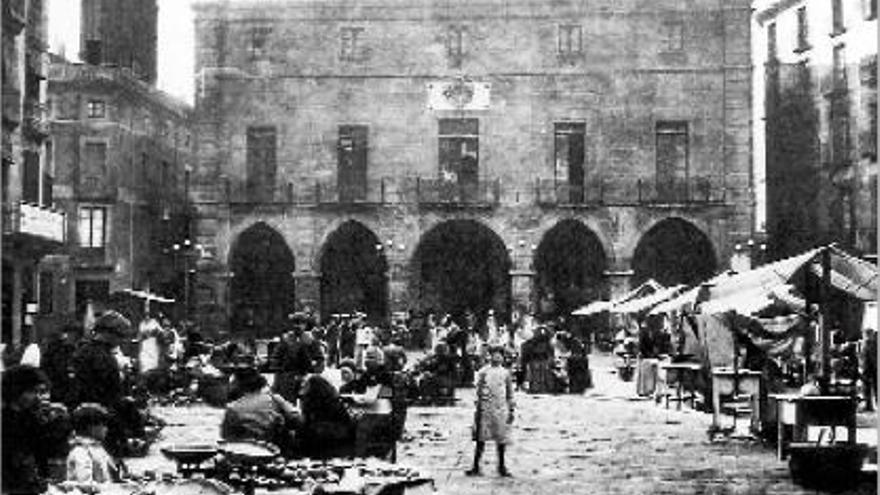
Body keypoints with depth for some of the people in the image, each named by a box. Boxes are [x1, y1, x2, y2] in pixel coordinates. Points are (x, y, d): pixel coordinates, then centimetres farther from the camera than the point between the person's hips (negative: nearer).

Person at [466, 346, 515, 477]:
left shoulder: (506, 374, 7)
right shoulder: (483, 372, 2)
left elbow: (510, 394, 10)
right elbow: (479, 392, 3)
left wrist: (511, 410, 5)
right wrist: (478, 409, -2)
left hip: (501, 410, 2)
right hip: (485, 409, -1)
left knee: (502, 439, 5)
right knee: (481, 439, -1)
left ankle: (501, 466, 17)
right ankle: (476, 467, 3)